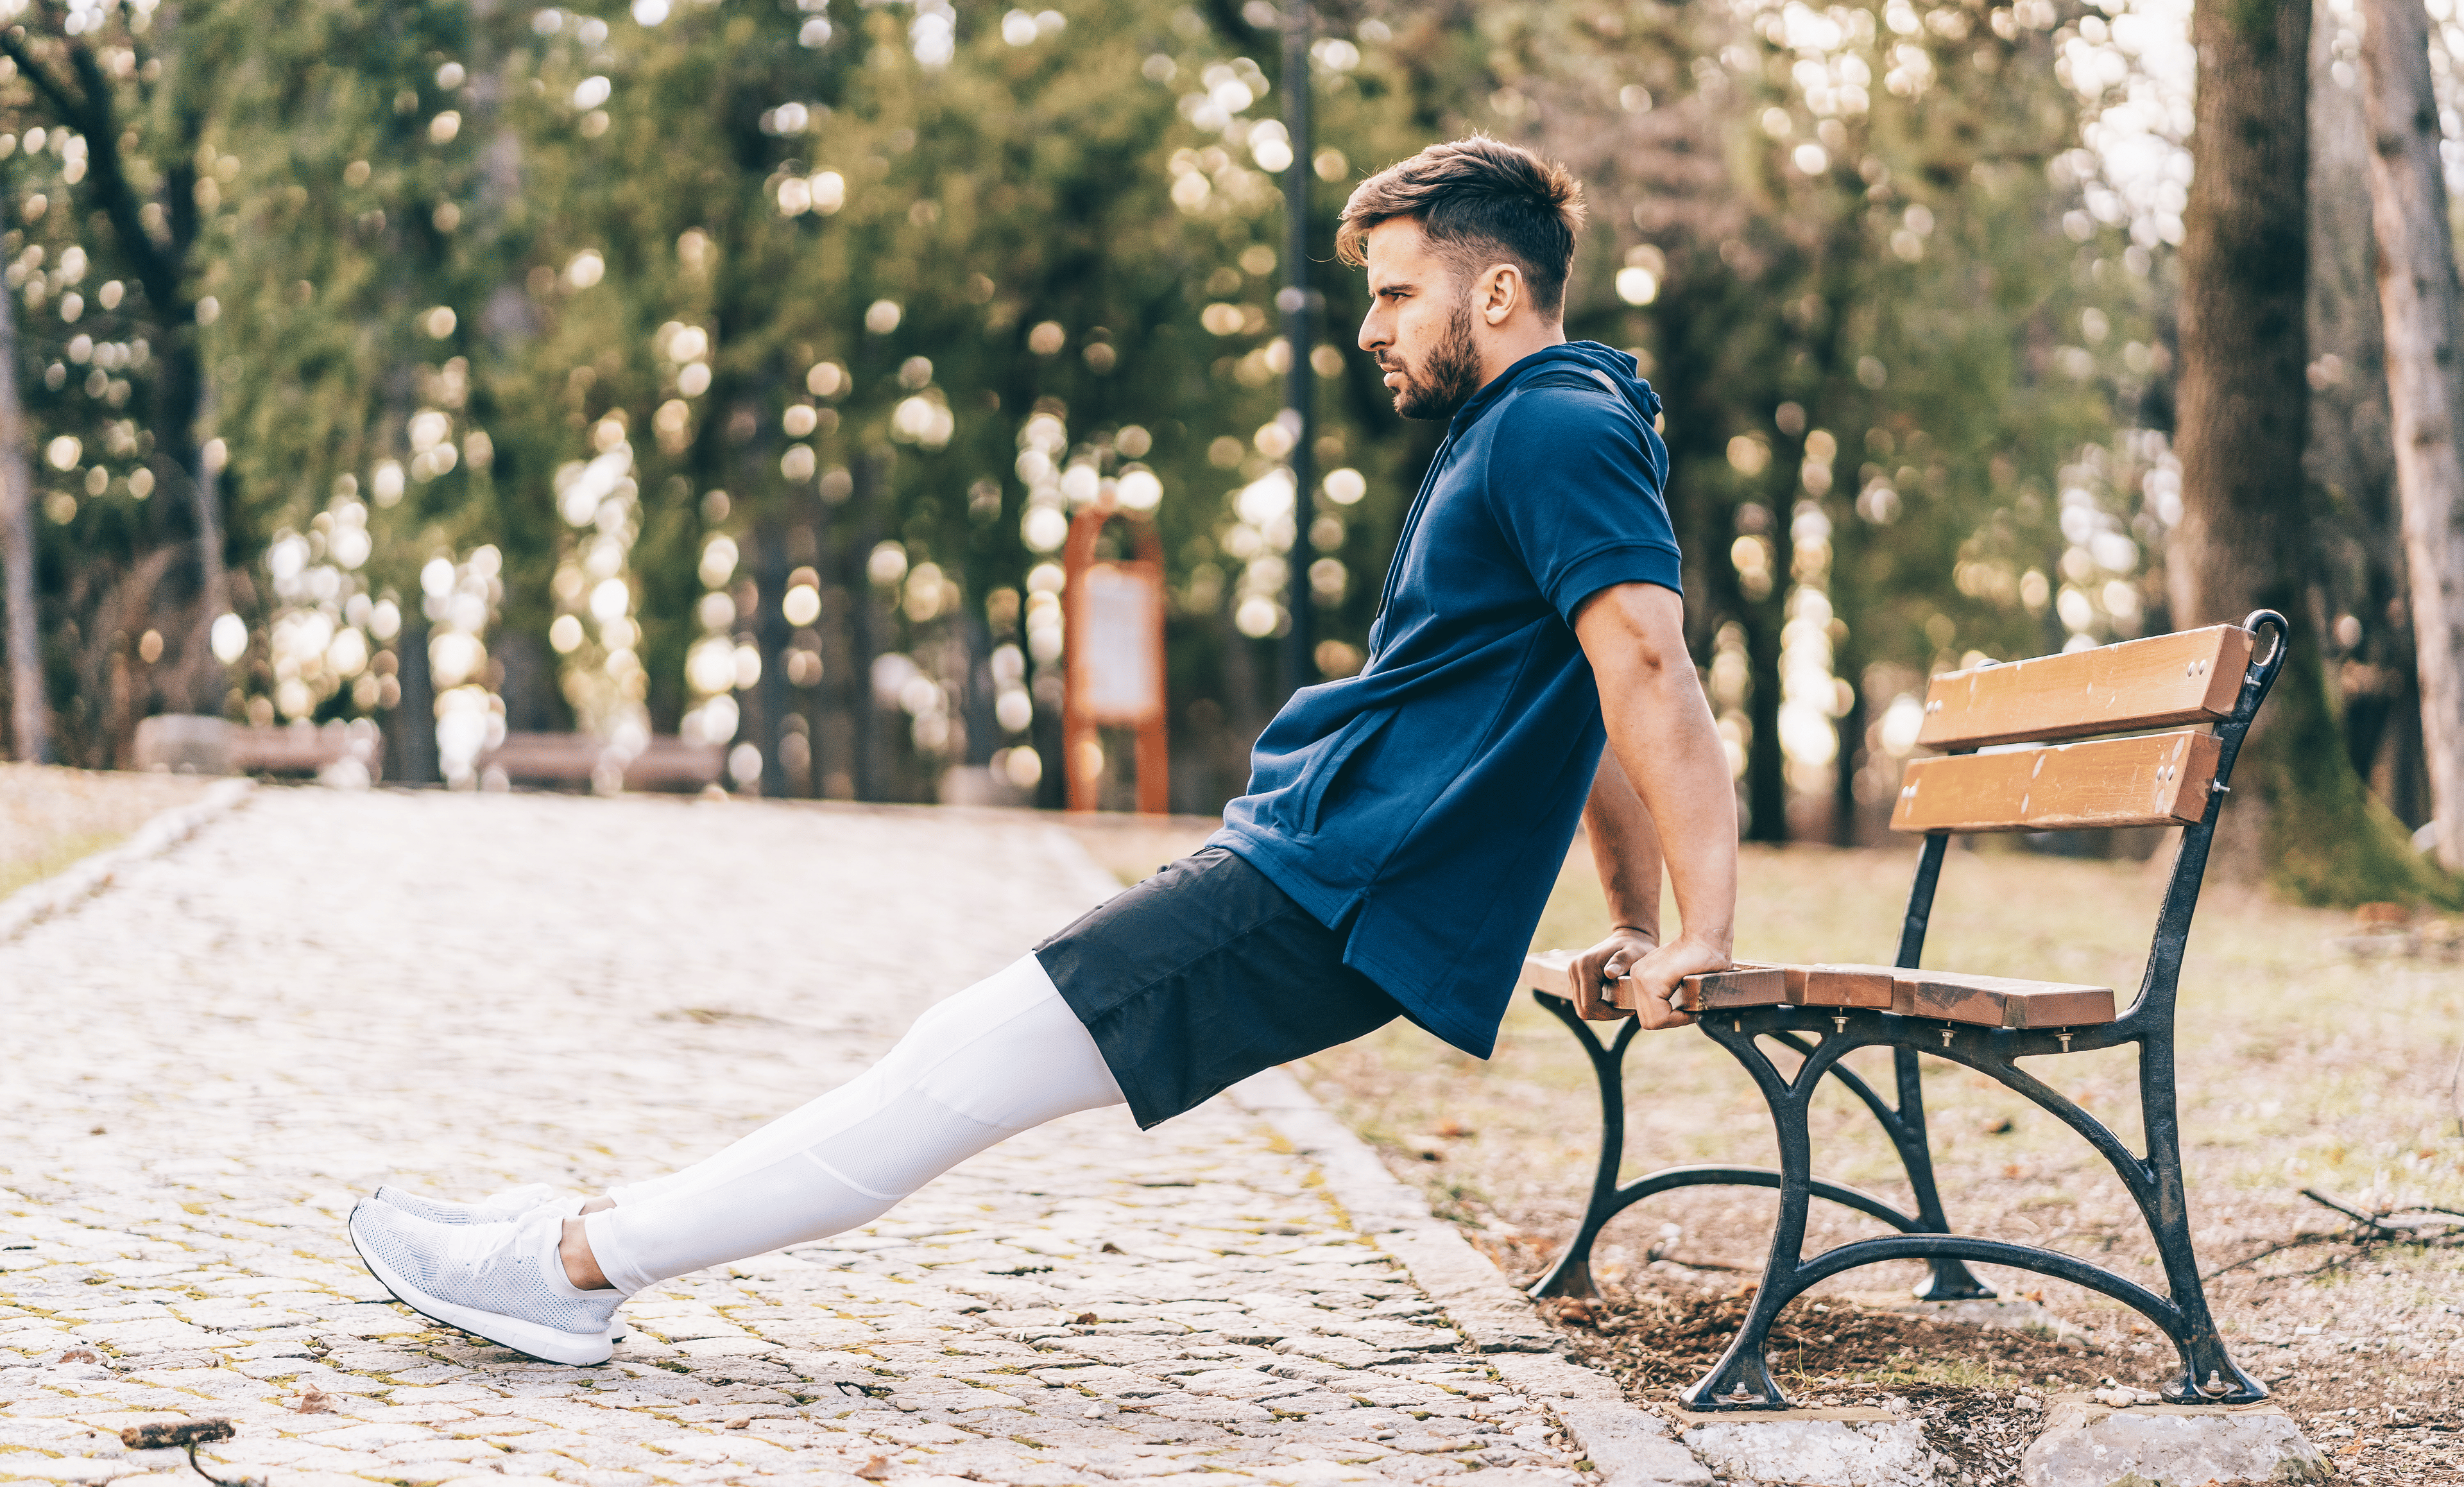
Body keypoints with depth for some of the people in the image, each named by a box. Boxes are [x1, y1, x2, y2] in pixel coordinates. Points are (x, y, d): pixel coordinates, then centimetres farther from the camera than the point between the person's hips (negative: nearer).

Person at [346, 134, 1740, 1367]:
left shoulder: (1557, 430, -14)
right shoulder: (1529, 435, 19)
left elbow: (1648, 671, -22)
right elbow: (1594, 701, 23)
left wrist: (1701, 939, -23)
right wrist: (1638, 926, 23)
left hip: (1337, 893, -10)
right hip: (1302, 863, 10)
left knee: (959, 1069, -8)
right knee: (964, 1054, 9)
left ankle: (574, 1263, -2)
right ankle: (600, 1234, 12)